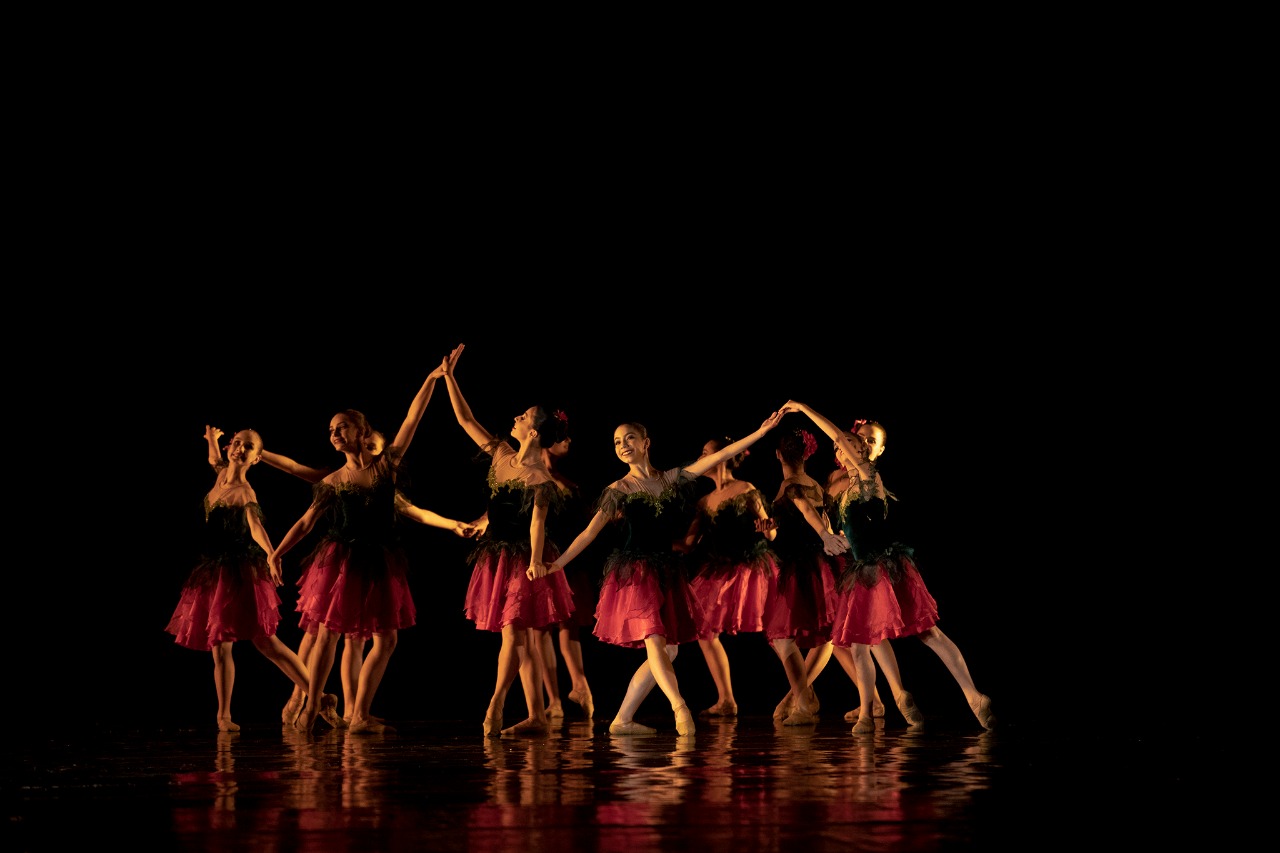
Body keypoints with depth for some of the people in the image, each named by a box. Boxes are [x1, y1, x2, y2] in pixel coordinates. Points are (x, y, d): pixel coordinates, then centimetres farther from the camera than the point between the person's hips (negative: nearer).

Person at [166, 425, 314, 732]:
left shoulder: (244, 492, -16)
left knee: (266, 642, -6)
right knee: (220, 648, 6)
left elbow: (256, 526, -36)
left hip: (240, 573, -7)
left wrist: (271, 555, -51)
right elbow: (215, 459, 36)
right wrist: (212, 440, 23)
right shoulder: (222, 474, 6)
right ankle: (224, 715, 10)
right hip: (215, 572, 7)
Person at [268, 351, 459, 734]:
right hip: (338, 561, -1)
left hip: (379, 564, 1)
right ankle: (310, 708, 6)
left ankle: (359, 716, 2)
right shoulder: (331, 482, 5)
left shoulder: (386, 466, 3)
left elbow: (412, 420, -3)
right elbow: (306, 522, 10)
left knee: (386, 640, -3)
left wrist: (432, 379, -9)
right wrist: (278, 551, 1)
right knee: (327, 633, -3)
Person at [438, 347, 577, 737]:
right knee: (523, 639, 7)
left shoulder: (540, 478, -13)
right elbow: (466, 420, 12)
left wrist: (535, 562, -32)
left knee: (514, 634, -10)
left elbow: (538, 522, -21)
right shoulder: (501, 455, 6)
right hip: (498, 556, 7)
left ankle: (495, 706, -9)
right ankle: (536, 717, 8)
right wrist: (449, 377, 9)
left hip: (523, 560, -7)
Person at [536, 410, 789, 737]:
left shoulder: (672, 478, 9)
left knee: (668, 650, 3)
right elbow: (590, 532, -2)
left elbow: (720, 456, 6)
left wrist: (761, 431, 1)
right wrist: (559, 562, -14)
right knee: (654, 643, -19)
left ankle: (622, 720, 7)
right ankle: (680, 708, -33)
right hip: (635, 573, -4)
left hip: (668, 574, 5)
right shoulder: (618, 490, 2)